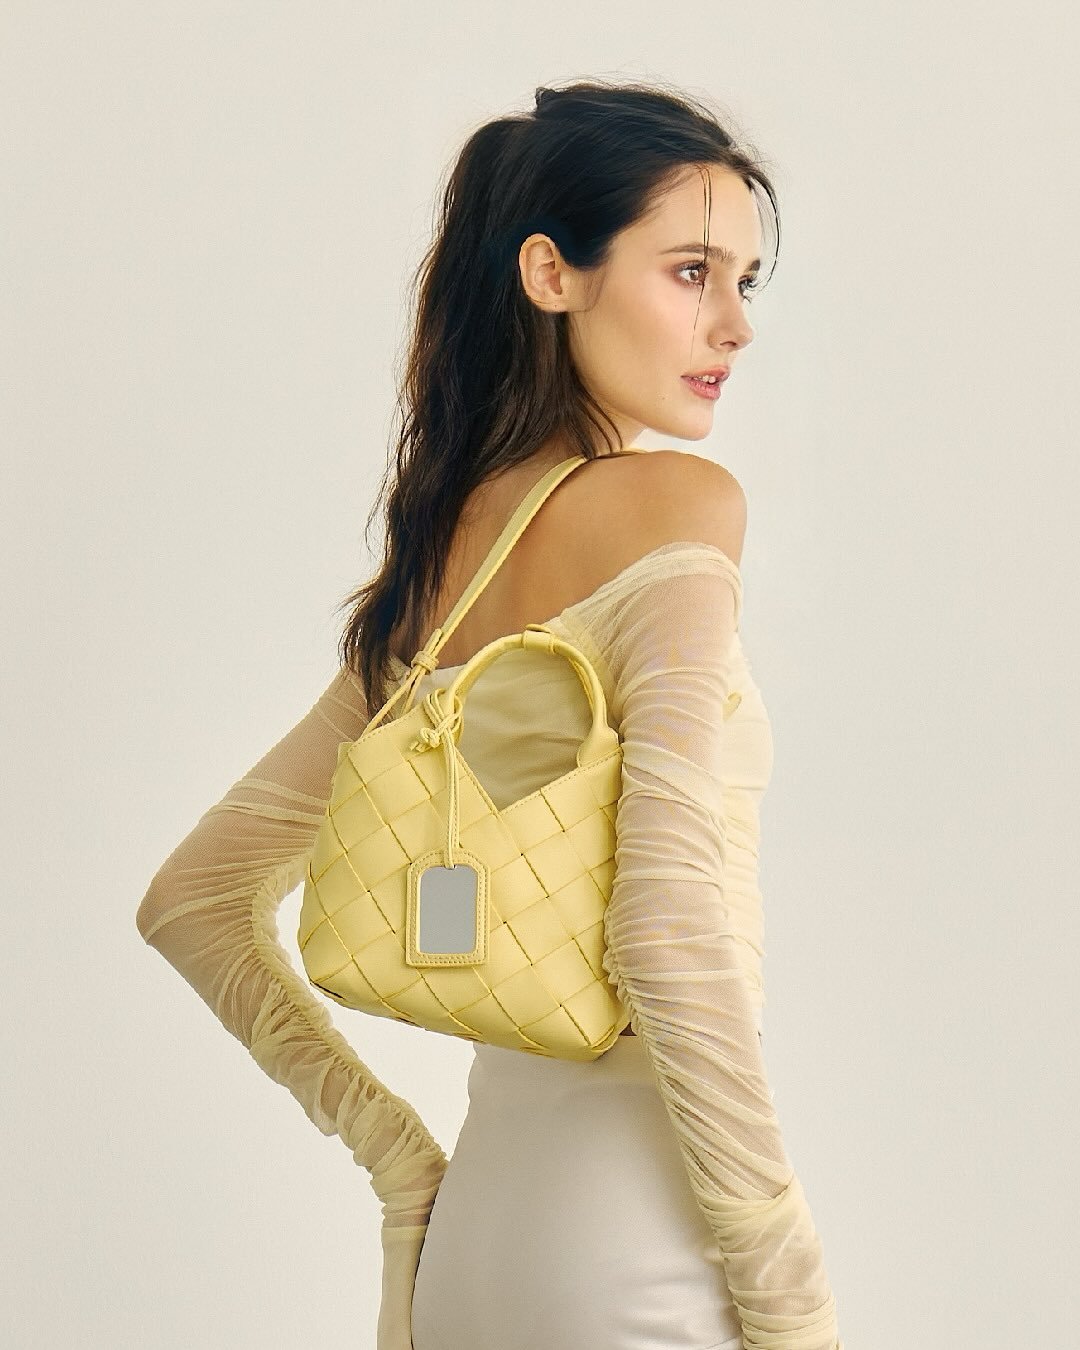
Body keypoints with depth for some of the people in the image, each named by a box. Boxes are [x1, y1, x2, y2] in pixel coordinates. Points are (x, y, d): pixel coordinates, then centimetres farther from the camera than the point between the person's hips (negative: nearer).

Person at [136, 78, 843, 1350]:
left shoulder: (437, 554, 10)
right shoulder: (675, 503, -11)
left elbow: (190, 898, 15)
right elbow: (666, 924, -21)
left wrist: (399, 1157, 13)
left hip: (477, 1232, 7)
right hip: (640, 1243, -7)